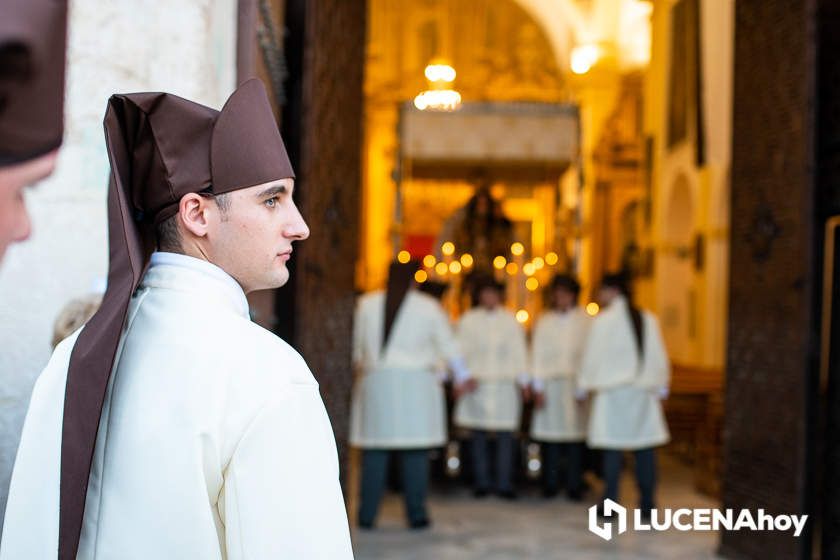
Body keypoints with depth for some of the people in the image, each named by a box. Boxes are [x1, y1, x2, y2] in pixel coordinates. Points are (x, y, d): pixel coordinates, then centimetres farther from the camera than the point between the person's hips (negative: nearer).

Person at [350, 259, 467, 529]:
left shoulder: (367, 304, 5)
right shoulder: (429, 306, 2)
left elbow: (357, 345, 12)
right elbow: (447, 345, 9)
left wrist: (359, 366, 32)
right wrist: (462, 375, 22)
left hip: (376, 383, 1)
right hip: (416, 384, -1)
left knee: (374, 452, 4)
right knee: (416, 454, 2)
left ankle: (367, 515, 5)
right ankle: (416, 514, 3)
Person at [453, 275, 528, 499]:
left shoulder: (511, 321, 9)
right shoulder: (468, 320, 5)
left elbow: (519, 352, 9)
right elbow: (461, 352, 3)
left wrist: (524, 380, 3)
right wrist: (462, 380, -6)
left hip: (504, 386, 0)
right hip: (476, 386, 0)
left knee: (505, 435, -4)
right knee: (478, 436, 2)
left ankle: (504, 483, 1)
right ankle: (482, 482, 10)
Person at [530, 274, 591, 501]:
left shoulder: (585, 321, 4)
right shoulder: (543, 321, 8)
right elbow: (537, 355, 7)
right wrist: (538, 388, 1)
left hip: (575, 384, -1)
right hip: (551, 385, 1)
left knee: (575, 435, -4)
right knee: (551, 435, -1)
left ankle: (574, 486, 3)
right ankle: (550, 484, 8)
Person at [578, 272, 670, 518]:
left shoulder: (603, 321, -6)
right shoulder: (648, 319, 5)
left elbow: (593, 357, -2)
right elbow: (659, 357, 8)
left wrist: (584, 386, 9)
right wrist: (661, 388, 17)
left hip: (613, 391, -3)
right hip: (644, 391, 3)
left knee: (613, 449, 0)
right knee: (645, 448, 5)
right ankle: (647, 504, 7)